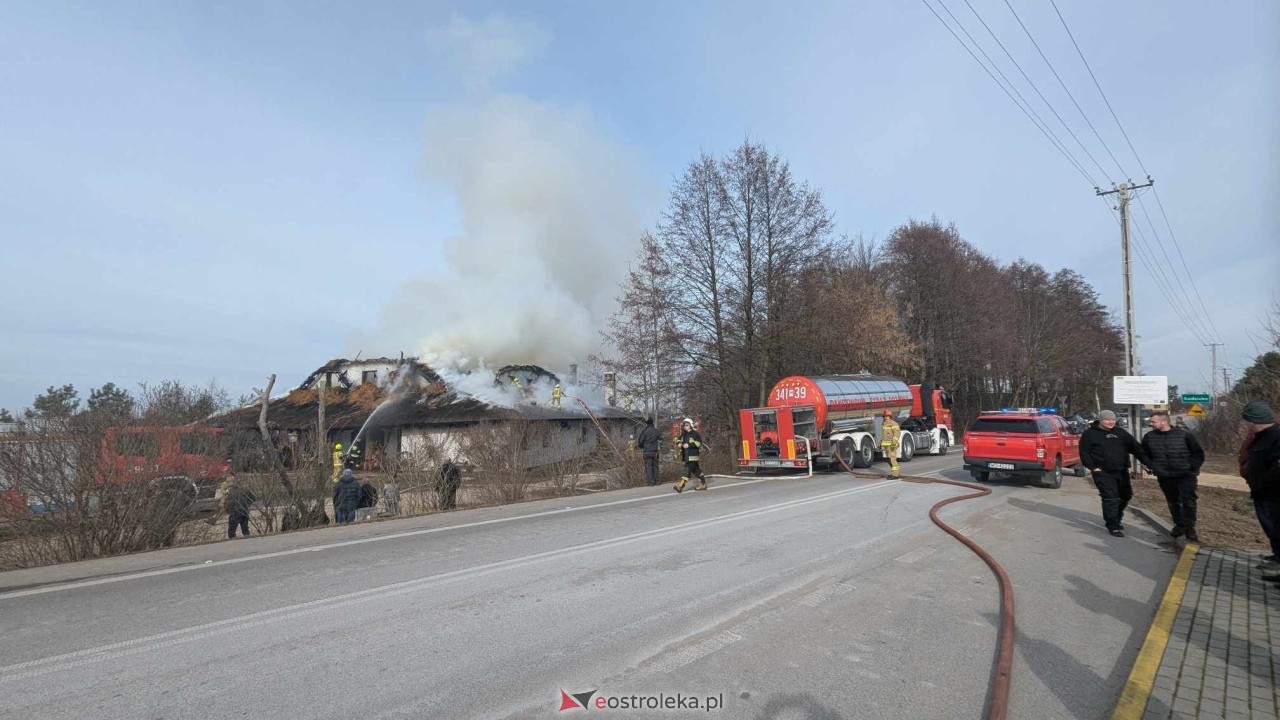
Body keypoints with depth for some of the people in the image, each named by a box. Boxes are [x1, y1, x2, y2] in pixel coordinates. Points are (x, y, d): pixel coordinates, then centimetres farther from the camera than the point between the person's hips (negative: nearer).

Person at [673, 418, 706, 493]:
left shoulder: (695, 434, -9)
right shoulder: (683, 434, 13)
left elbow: (699, 443, -16)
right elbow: (678, 439, 20)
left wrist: (689, 445, -21)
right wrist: (679, 443, -4)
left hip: (693, 455, -8)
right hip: (686, 455, 8)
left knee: (687, 470, -11)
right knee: (696, 470, 15)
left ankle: (680, 486, -15)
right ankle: (703, 484, 25)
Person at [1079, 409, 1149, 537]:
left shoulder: (1121, 433, 11)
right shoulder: (1090, 434, -3)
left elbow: (1136, 448, 7)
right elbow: (1084, 453, -4)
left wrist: (1148, 463, -2)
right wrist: (1093, 467, -12)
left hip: (1122, 471, 6)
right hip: (1103, 473, -6)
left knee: (1126, 496, 14)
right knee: (1110, 498, -11)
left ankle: (1116, 518, 37)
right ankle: (1113, 526, -4)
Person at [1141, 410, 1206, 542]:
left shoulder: (1184, 434, -11)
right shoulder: (1149, 437, -2)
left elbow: (1198, 453, -3)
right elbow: (1144, 454, 15)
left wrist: (1191, 466, -12)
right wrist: (1151, 466, 4)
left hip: (1186, 476, -3)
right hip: (1165, 477, 4)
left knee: (1188, 501, -6)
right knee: (1173, 502, 14)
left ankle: (1189, 528, 0)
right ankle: (1179, 525, 28)